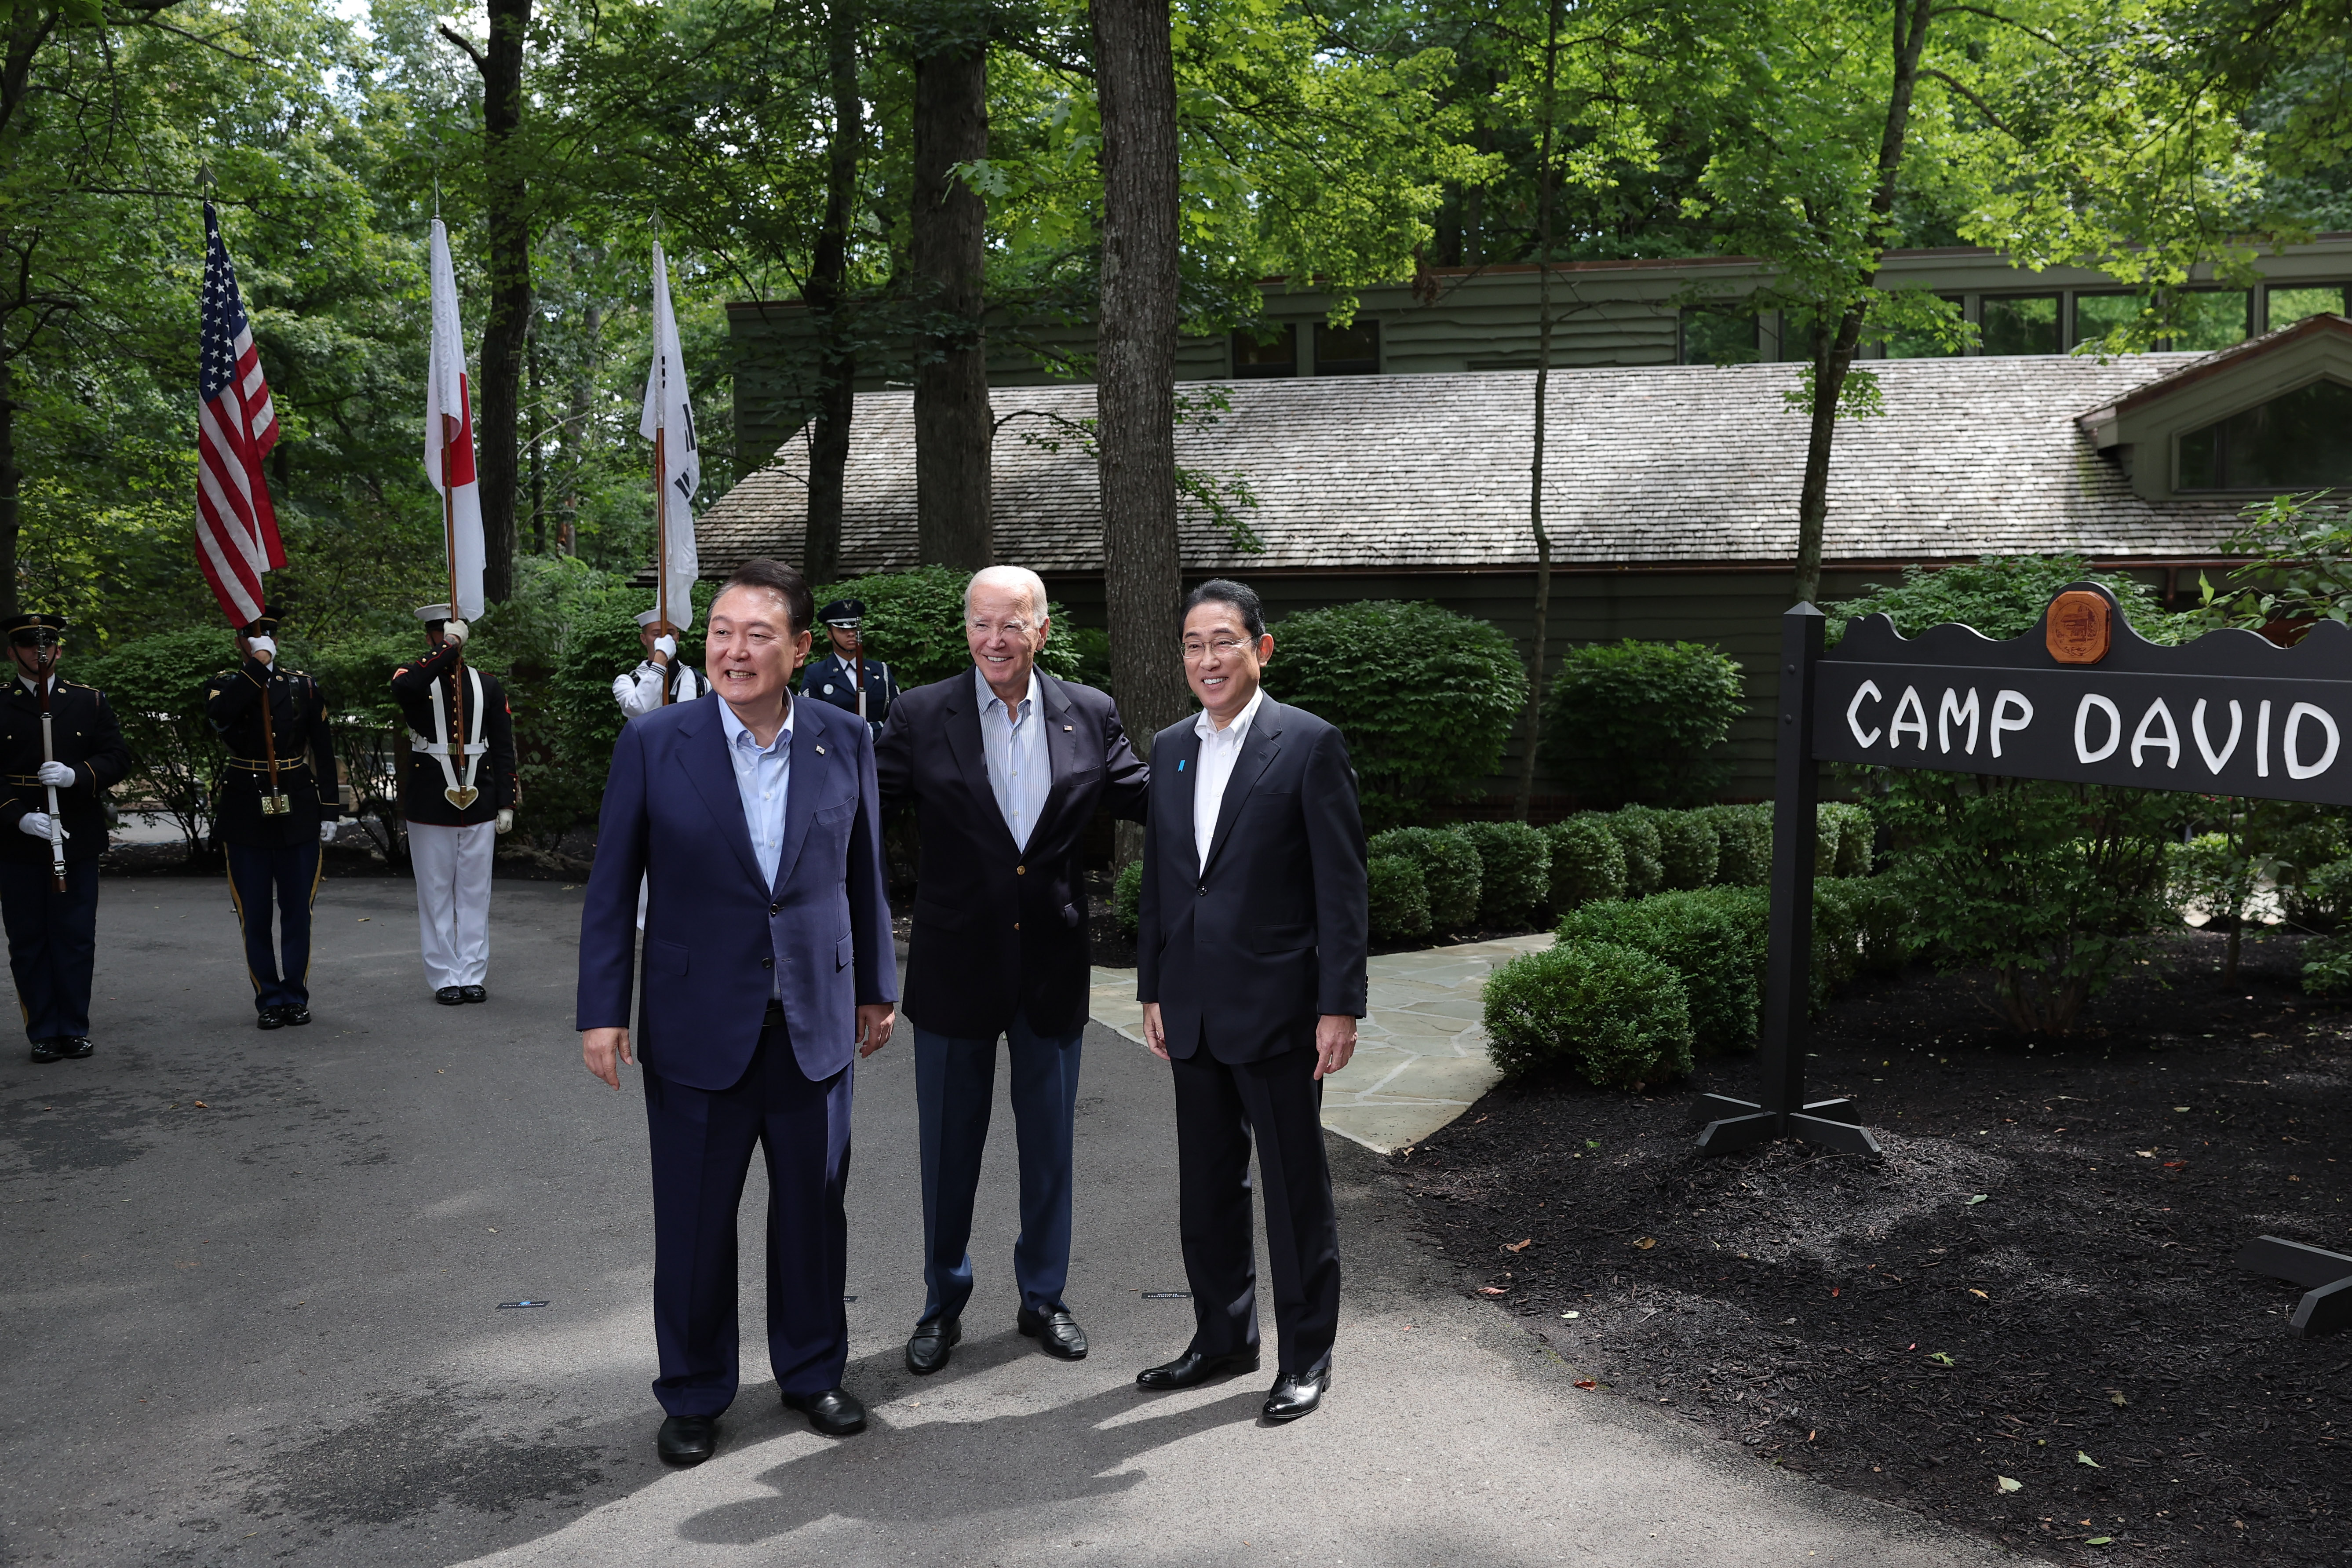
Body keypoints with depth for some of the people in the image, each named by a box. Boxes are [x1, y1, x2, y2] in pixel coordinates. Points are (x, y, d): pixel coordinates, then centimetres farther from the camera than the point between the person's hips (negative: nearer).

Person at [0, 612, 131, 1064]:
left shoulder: (90, 701, 8)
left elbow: (118, 758, 3)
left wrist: (76, 775, -16)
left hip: (78, 840, 1)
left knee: (76, 939, 4)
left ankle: (74, 1029, 14)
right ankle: (43, 1033, 13)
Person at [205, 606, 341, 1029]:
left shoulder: (304, 686, 7)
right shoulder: (225, 685, 3)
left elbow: (324, 753, 7)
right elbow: (220, 714, -23)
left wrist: (330, 811, 2)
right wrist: (257, 664, -20)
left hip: (298, 813, 1)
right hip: (246, 816, -1)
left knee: (297, 911, 5)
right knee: (255, 915, 4)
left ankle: (295, 996, 16)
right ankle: (269, 999, 13)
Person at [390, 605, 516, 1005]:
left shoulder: (488, 686, 9)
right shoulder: (417, 678, 1)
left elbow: (504, 749, 8)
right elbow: (404, 687, -28)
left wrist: (506, 803, 1)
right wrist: (449, 647, -24)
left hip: (479, 803, 2)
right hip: (430, 805, -2)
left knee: (475, 893, 6)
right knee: (436, 893, 4)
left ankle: (473, 975, 14)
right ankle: (444, 978, 11)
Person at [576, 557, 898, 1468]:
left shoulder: (844, 743, 0)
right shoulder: (653, 743, -5)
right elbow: (612, 886, -2)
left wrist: (877, 988, 13)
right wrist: (603, 1010, -5)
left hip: (814, 1022, 2)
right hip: (697, 1026, -2)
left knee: (814, 1210, 13)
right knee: (693, 1221, 8)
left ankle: (812, 1371, 33)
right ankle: (693, 1395, 27)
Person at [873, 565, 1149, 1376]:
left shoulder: (1090, 715, 1)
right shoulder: (920, 716, -5)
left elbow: (1144, 797, 6)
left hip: (1052, 967, 2)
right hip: (956, 967, -1)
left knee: (1050, 1143, 14)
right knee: (949, 1146, 11)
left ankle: (1044, 1297, 32)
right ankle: (943, 1306, 29)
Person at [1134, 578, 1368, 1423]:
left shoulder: (1309, 744, -8)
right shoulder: (1169, 749, 11)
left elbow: (1341, 883, -10)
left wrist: (1340, 1004, -13)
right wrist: (1154, 990, 13)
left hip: (1277, 1005, -6)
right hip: (1194, 1011, 6)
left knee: (1296, 1186, 5)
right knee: (1207, 1183, 15)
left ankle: (1307, 1355, 19)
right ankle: (1223, 1337, 31)